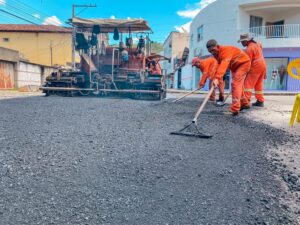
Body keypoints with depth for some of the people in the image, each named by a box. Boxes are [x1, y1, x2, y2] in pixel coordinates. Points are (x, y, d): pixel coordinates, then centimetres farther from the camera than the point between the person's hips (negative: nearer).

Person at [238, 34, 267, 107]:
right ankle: (260, 101, 17)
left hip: (255, 67, -9)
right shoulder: (257, 44, 12)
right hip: (263, 66, 9)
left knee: (248, 84, -8)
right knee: (259, 84, 15)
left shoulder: (249, 49, -15)